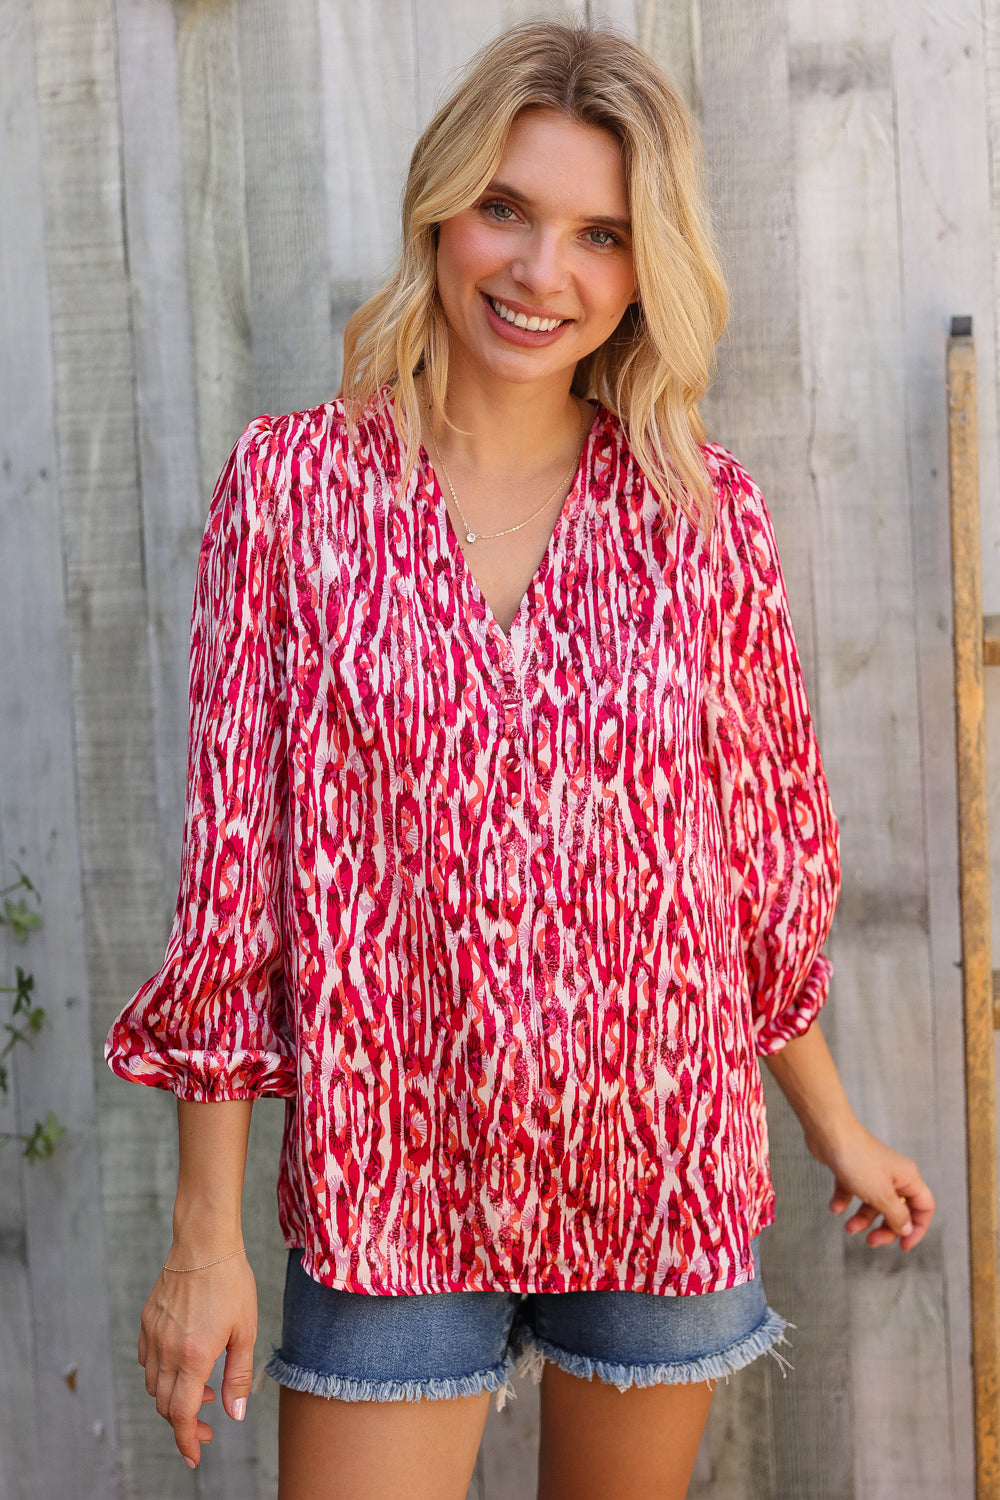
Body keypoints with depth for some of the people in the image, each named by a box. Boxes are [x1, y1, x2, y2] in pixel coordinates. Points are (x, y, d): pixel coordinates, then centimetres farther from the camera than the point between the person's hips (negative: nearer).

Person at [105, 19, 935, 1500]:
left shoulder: (705, 515, -3)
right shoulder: (292, 485, -6)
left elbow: (765, 853, 8)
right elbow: (236, 863, -6)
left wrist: (835, 1125, 16)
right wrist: (206, 1233, -6)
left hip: (665, 1163, 2)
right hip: (389, 1180, -1)